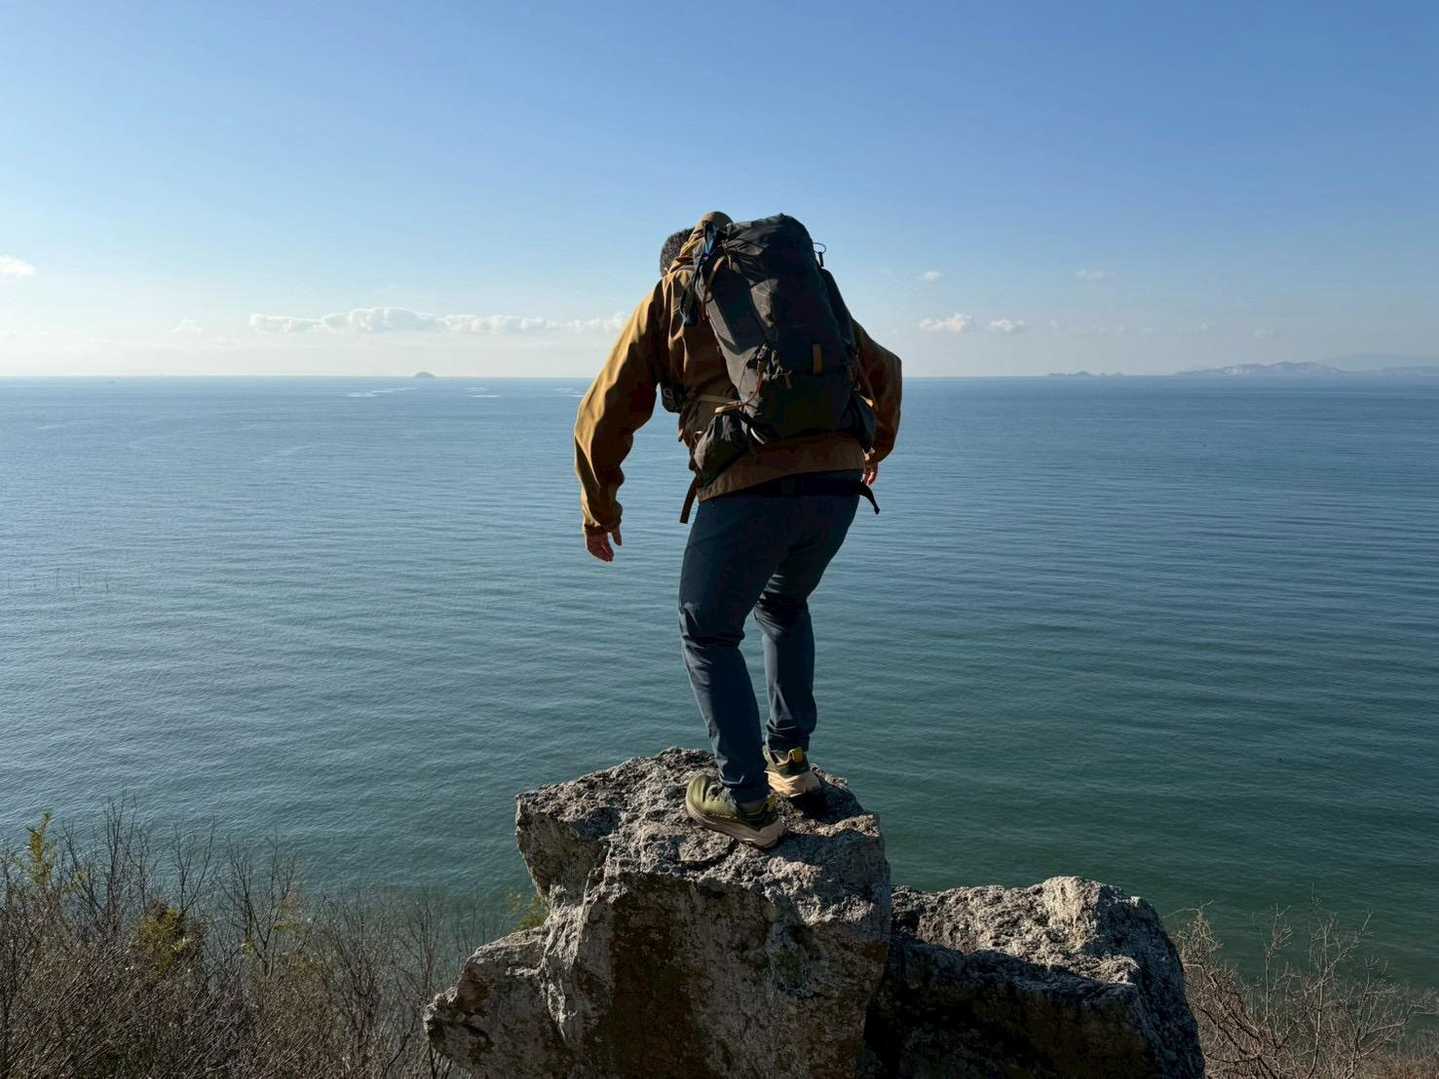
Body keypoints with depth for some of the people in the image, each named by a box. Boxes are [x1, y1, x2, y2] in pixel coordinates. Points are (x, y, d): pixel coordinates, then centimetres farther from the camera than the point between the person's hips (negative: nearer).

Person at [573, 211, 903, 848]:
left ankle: (747, 801, 16)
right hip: (837, 481, 5)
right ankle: (790, 758, 33)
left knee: (709, 636, 17)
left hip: (747, 487, -4)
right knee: (783, 606, 32)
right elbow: (884, 369, 34)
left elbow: (605, 417, 14)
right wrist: (877, 445, 52)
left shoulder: (667, 299, 18)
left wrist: (599, 512, 27)